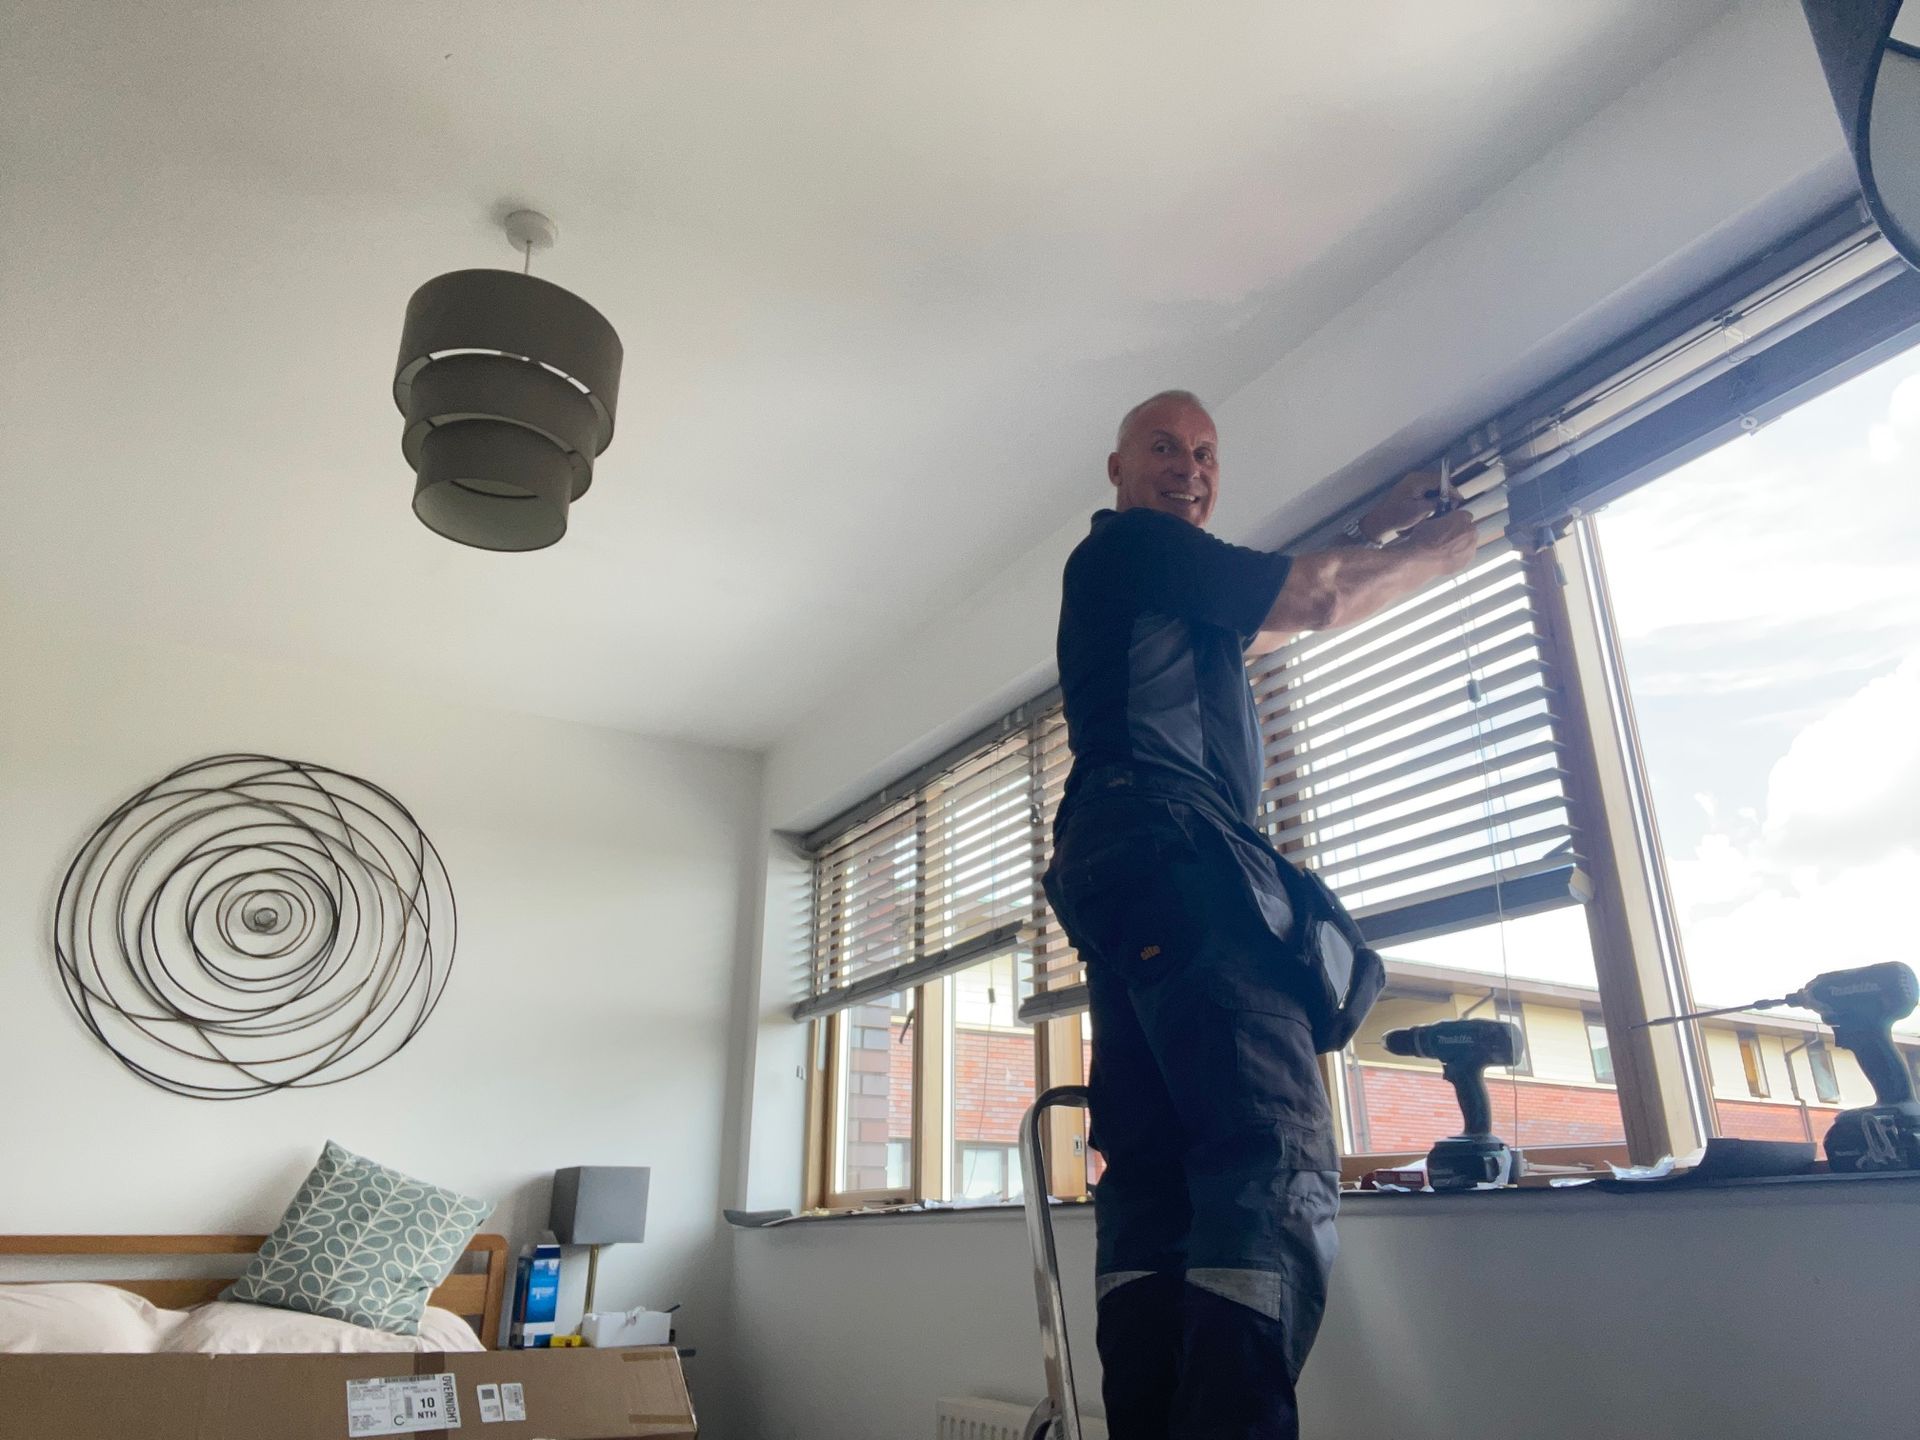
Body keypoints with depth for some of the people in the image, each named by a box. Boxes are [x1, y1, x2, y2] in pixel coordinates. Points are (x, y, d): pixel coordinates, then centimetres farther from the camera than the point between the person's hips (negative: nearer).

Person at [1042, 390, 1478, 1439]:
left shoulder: (1168, 586, 33)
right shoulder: (1131, 544, 5)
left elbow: (1269, 624, 41)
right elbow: (1315, 600, 5)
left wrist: (1376, 533, 40)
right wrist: (1437, 556, 21)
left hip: (1120, 879, 11)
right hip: (1173, 848, -10)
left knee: (1150, 1174, 2)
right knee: (1278, 1164, -19)